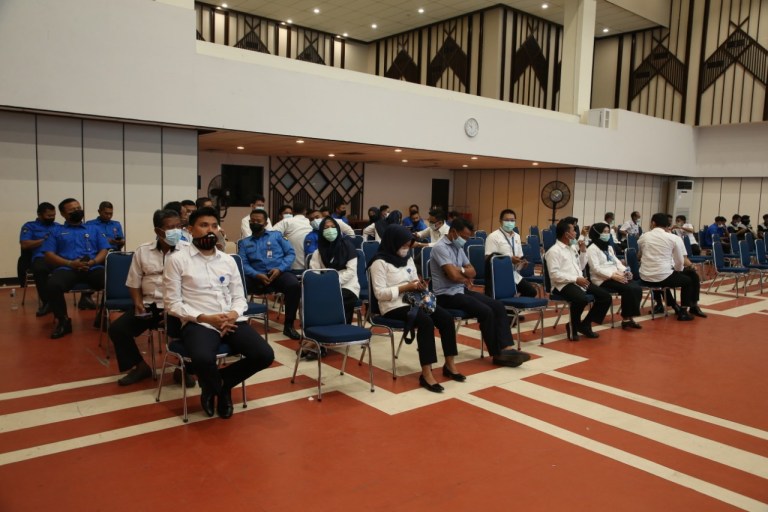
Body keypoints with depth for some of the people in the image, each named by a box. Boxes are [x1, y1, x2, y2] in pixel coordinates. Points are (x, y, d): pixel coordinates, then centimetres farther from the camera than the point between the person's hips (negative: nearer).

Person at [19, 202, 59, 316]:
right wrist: (44, 240, -1)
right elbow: (24, 244, 2)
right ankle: (47, 302, -24)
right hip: (41, 257, -2)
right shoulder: (29, 226, 17)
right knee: (39, 269, -41)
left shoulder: (59, 226, 27)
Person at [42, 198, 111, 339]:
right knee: (53, 285, -36)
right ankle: (63, 321, -12)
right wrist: (70, 263, -9)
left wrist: (93, 262, -8)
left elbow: (104, 250, 14)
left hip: (93, 268, 1)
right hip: (67, 268, 0)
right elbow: (49, 255, 8)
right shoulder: (56, 232, 21)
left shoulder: (94, 229, 25)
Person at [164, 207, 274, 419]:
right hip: (198, 323, -4)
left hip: (232, 321, 4)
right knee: (203, 360, -37)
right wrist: (205, 318, -14)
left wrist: (234, 314, -8)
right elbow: (172, 303, -2)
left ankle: (223, 382, 12)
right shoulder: (177, 259, 1)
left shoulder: (228, 260, 15)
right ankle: (212, 388, 5)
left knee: (265, 355, -19)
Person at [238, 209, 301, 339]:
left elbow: (291, 253, 8)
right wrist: (257, 275, -16)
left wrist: (280, 268, -10)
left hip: (279, 273, -1)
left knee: (294, 285, -34)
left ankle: (288, 325, -21)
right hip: (257, 276, 1)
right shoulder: (244, 242, 20)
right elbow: (243, 264, 5)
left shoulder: (276, 235, 19)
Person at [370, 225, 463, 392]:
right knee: (426, 321, -32)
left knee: (446, 318, -15)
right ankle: (426, 374, -28)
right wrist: (405, 287, -19)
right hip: (393, 306, -7)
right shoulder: (380, 262, -9)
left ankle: (449, 365, -3)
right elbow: (379, 293, -15)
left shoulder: (408, 259, 15)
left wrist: (420, 286, -3)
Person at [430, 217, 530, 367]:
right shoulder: (440, 248, -15)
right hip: (447, 295, -9)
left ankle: (506, 348, -15)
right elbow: (453, 275, -24)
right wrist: (465, 277, -2)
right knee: (486, 311, -23)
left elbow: (472, 271, 13)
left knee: (498, 306, -8)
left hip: (462, 290, 9)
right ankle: (497, 354, -7)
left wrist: (461, 270, -9)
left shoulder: (458, 247, 14)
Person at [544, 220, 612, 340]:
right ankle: (573, 326, -10)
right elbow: (555, 274, -18)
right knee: (581, 299, -37)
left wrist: (583, 251, 11)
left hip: (579, 282, 9)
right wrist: (575, 279, -21)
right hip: (564, 284, -9)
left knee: (606, 296, -2)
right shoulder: (554, 251, -9)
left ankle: (585, 324, 6)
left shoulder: (573, 248, 18)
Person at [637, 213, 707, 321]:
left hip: (645, 277, 4)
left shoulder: (643, 237, 5)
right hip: (662, 277, -4)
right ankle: (683, 311, 22)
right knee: (689, 279, 25)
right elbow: (680, 261, 0)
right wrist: (678, 270, 23)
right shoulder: (674, 238, -3)